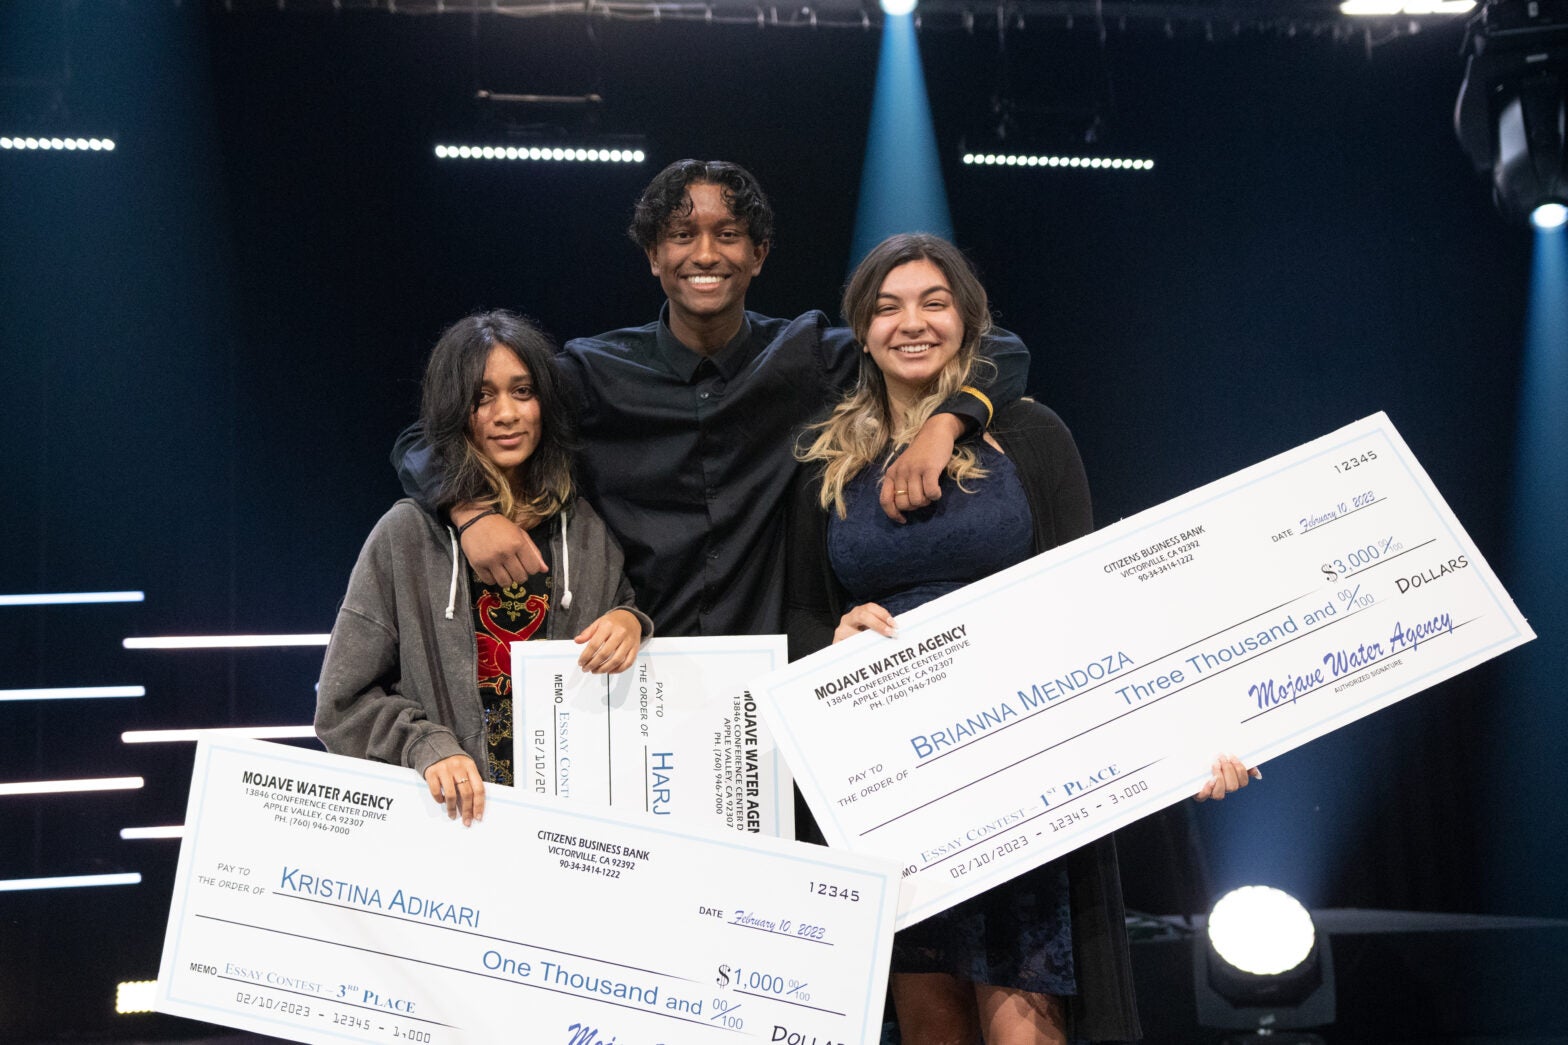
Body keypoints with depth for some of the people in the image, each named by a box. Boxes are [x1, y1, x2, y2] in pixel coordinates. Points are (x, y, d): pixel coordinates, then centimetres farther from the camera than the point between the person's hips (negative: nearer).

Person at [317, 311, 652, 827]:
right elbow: (343, 703, 4)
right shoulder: (406, 536, 1)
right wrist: (428, 746, -12)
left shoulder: (590, 531, 9)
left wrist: (631, 621, -2)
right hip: (446, 818, -4)